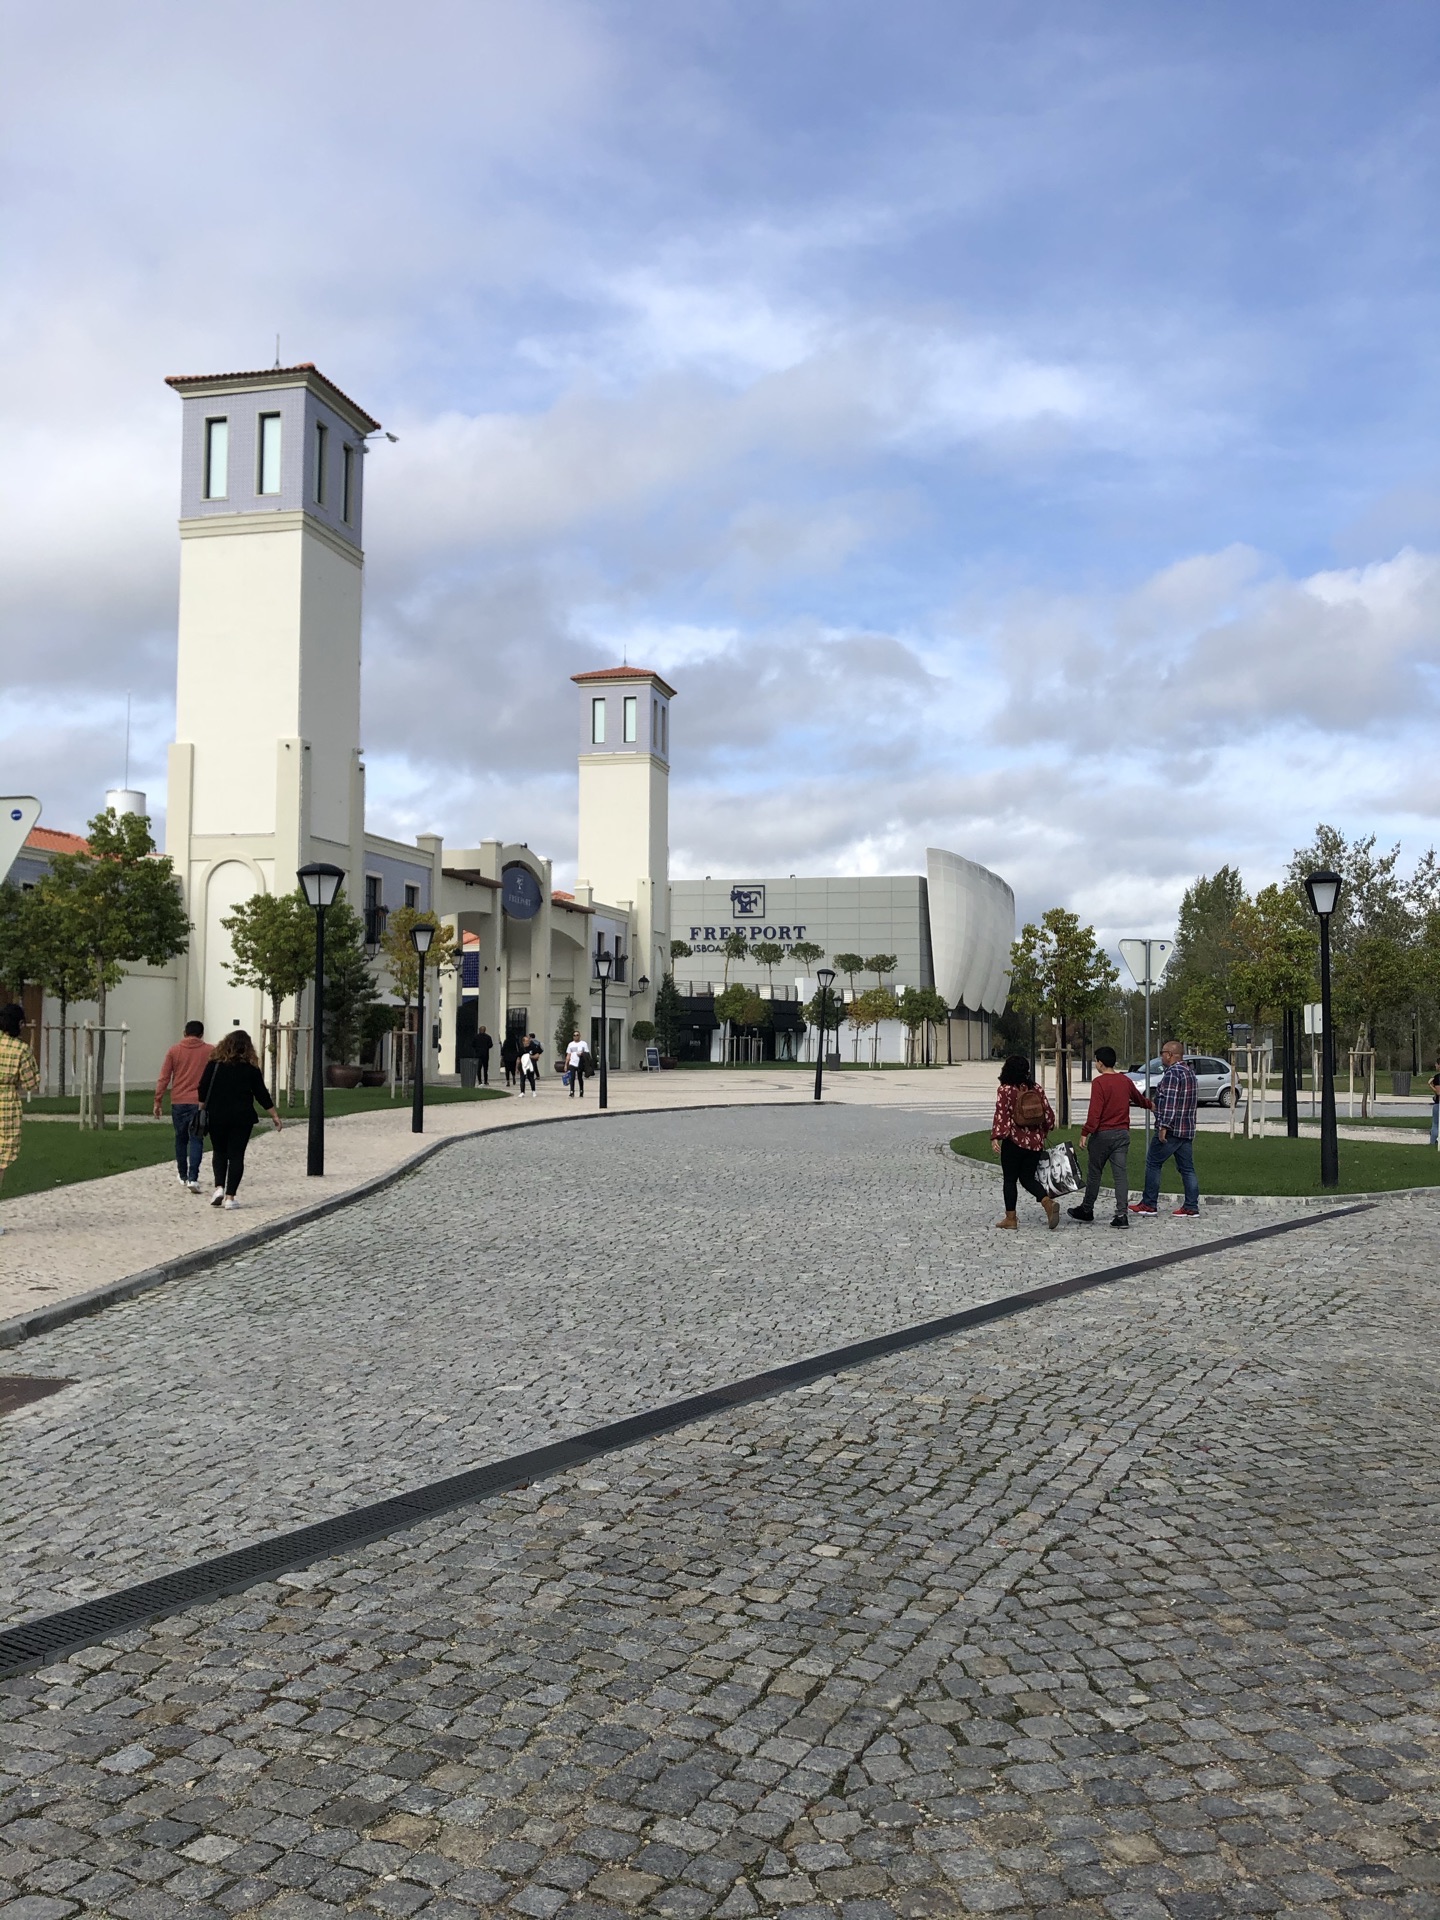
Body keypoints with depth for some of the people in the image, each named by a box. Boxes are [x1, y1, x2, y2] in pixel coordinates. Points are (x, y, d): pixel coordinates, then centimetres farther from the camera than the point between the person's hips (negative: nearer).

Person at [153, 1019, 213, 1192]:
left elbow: (163, 1078, 2)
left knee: (181, 1139, 16)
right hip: (200, 1102, -2)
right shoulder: (210, 1051, 1)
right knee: (196, 1140, -1)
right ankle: (193, 1178, -14)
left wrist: (157, 1101, 6)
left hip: (178, 1102, 2)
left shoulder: (174, 1050, 3)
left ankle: (183, 1176, 27)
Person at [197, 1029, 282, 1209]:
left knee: (219, 1152, 16)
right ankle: (230, 1196, -1)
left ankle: (219, 1187, -1)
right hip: (242, 1117, -1)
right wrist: (274, 1116, 9)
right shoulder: (251, 1067, -2)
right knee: (236, 1155, 3)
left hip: (217, 1116, 1)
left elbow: (203, 1089, -2)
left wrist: (202, 1110, 10)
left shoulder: (215, 1063, -2)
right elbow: (261, 1093, 1)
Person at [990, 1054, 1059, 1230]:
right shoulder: (1037, 1089, 5)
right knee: (1028, 1177, 14)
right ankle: (1048, 1203, -10)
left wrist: (995, 1138, -20)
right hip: (1035, 1141, 5)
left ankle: (1010, 1218, 10)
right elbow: (1049, 1114, 7)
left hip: (1014, 1141, -5)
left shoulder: (1005, 1090, -8)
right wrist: (1042, 1132, 24)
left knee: (1010, 1179, 7)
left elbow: (1001, 1115, -17)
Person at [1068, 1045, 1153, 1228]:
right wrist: (1149, 1104, 50)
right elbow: (1138, 1098, 29)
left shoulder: (1099, 1082, -13)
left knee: (1094, 1173, 9)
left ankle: (1087, 1211, 22)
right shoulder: (1125, 1080, 8)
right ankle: (1122, 1214, -6)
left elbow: (1095, 1111, -20)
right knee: (1121, 1174, 1)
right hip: (1122, 1133, 5)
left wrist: (1085, 1133, -16)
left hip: (1102, 1134, -5)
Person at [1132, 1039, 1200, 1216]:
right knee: (1187, 1168, 8)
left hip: (1171, 1129, -9)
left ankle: (1149, 1204, 7)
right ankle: (1191, 1207, 6)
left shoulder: (1172, 1073, -17)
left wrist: (1163, 1127, -23)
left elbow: (1169, 1102, -23)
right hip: (1187, 1129, 9)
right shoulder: (1189, 1071, 14)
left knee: (1153, 1163, 3)